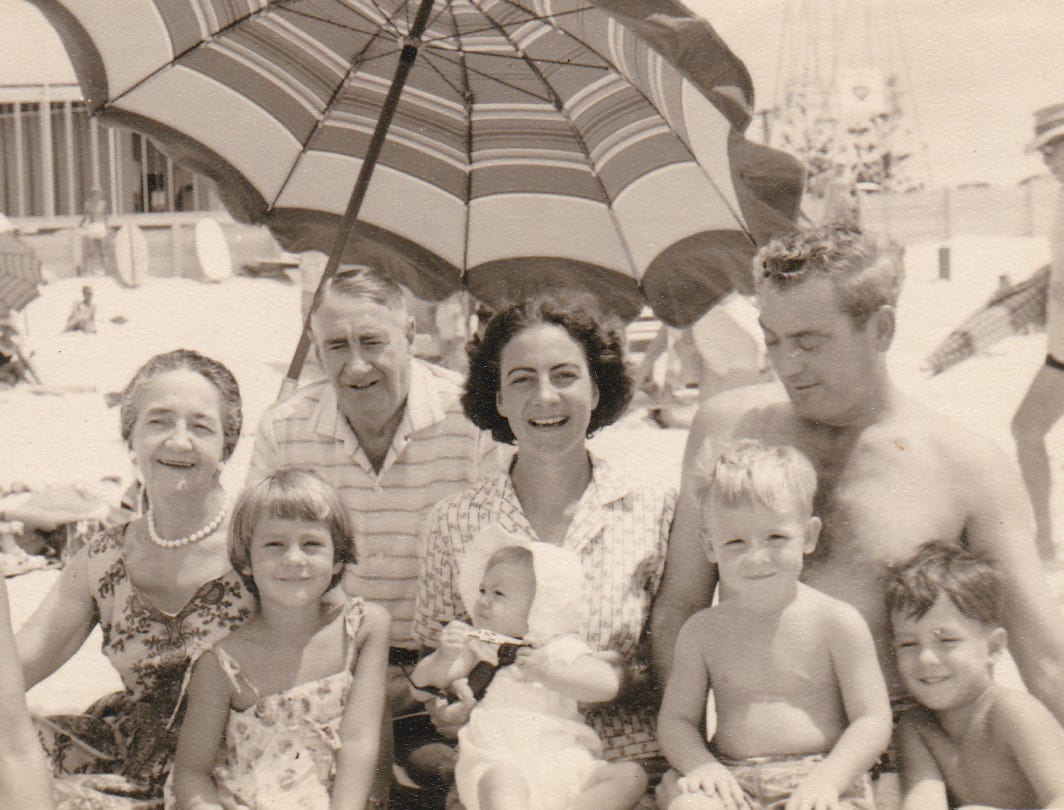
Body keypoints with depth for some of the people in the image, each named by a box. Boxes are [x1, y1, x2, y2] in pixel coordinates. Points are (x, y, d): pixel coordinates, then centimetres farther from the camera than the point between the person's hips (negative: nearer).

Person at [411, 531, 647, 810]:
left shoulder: (561, 648, 10)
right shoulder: (475, 646, 18)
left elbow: (608, 685, -6)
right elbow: (421, 680, 12)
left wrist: (549, 673, -21)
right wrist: (444, 656, -11)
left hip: (561, 763, 1)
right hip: (494, 760, -1)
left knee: (631, 775, -21)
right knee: (501, 781, -38)